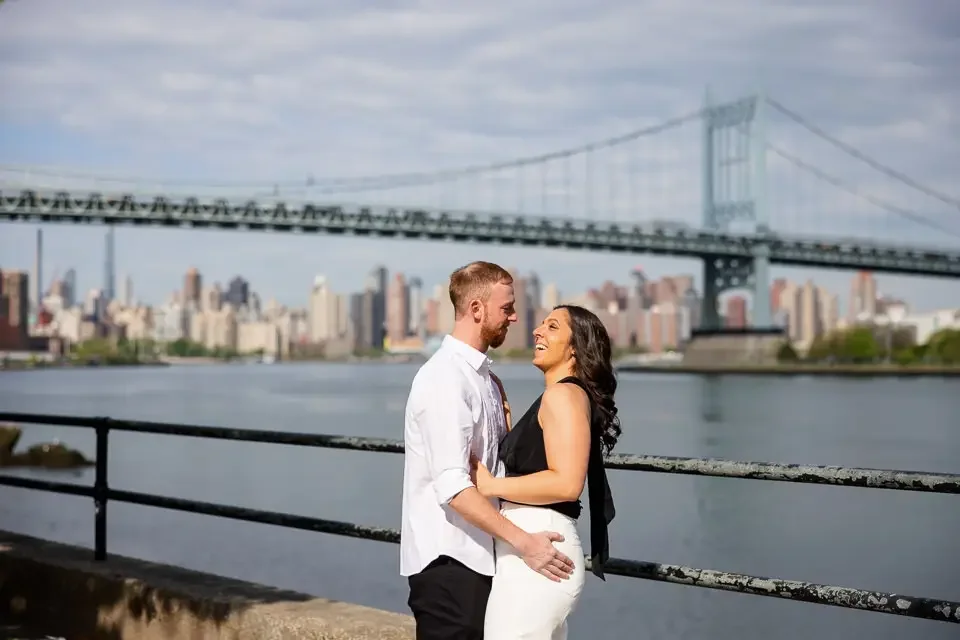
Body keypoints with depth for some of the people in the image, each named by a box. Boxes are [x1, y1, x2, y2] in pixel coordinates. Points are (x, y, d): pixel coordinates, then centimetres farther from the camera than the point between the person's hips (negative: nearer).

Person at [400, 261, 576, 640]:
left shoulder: (483, 377, 13)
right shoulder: (445, 378, -17)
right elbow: (452, 487, -24)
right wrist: (522, 541, -25)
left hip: (476, 554, 9)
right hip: (449, 560, -9)